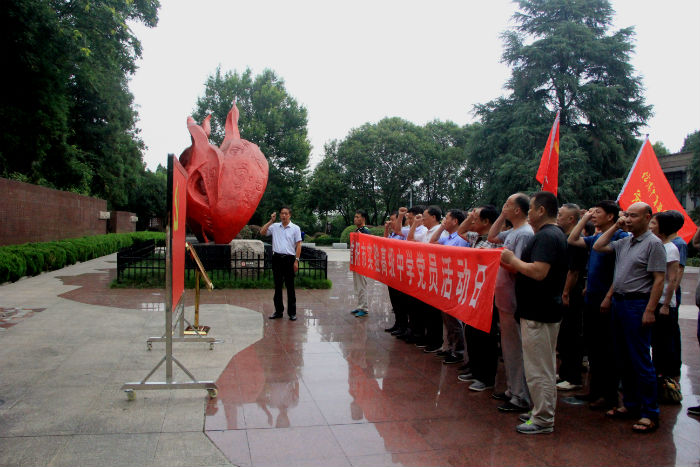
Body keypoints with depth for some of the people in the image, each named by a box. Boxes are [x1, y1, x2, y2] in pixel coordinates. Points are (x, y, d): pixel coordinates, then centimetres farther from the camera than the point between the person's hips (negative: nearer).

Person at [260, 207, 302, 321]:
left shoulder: (295, 228, 2)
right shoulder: (275, 227, 9)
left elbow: (298, 245, -1)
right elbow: (262, 232, 2)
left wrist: (296, 260, -9)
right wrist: (271, 221, -2)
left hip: (289, 258, -3)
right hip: (277, 258, 3)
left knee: (290, 286, 1)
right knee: (277, 286, 8)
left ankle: (292, 312, 8)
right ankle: (279, 311, 17)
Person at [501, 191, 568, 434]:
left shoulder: (545, 236, -19)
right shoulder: (556, 234, 15)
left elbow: (538, 272, -29)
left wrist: (512, 260, -16)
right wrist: (515, 263, 10)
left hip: (538, 313, -11)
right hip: (548, 310, 11)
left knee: (538, 368, -2)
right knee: (545, 366, 18)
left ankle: (543, 420, 8)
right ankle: (544, 412, 30)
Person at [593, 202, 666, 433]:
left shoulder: (653, 243, -9)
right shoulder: (624, 242, 12)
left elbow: (659, 280, -14)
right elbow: (598, 247, 17)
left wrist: (650, 311, -19)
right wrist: (615, 227, 10)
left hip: (637, 304, -8)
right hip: (618, 302, 8)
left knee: (641, 360, -4)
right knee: (623, 359, 14)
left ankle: (650, 413, 6)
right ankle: (630, 404, 25)